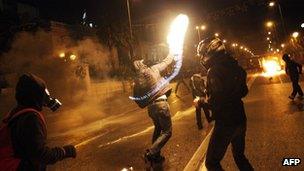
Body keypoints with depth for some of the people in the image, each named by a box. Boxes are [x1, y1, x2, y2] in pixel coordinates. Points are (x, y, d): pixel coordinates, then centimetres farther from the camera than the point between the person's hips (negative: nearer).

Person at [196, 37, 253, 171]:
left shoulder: (214, 70, -19)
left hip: (225, 123, -8)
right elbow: (243, 91, 15)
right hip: (240, 119, 9)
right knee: (239, 156, 26)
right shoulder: (232, 66, 5)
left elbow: (214, 102, -21)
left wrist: (200, 101, -4)